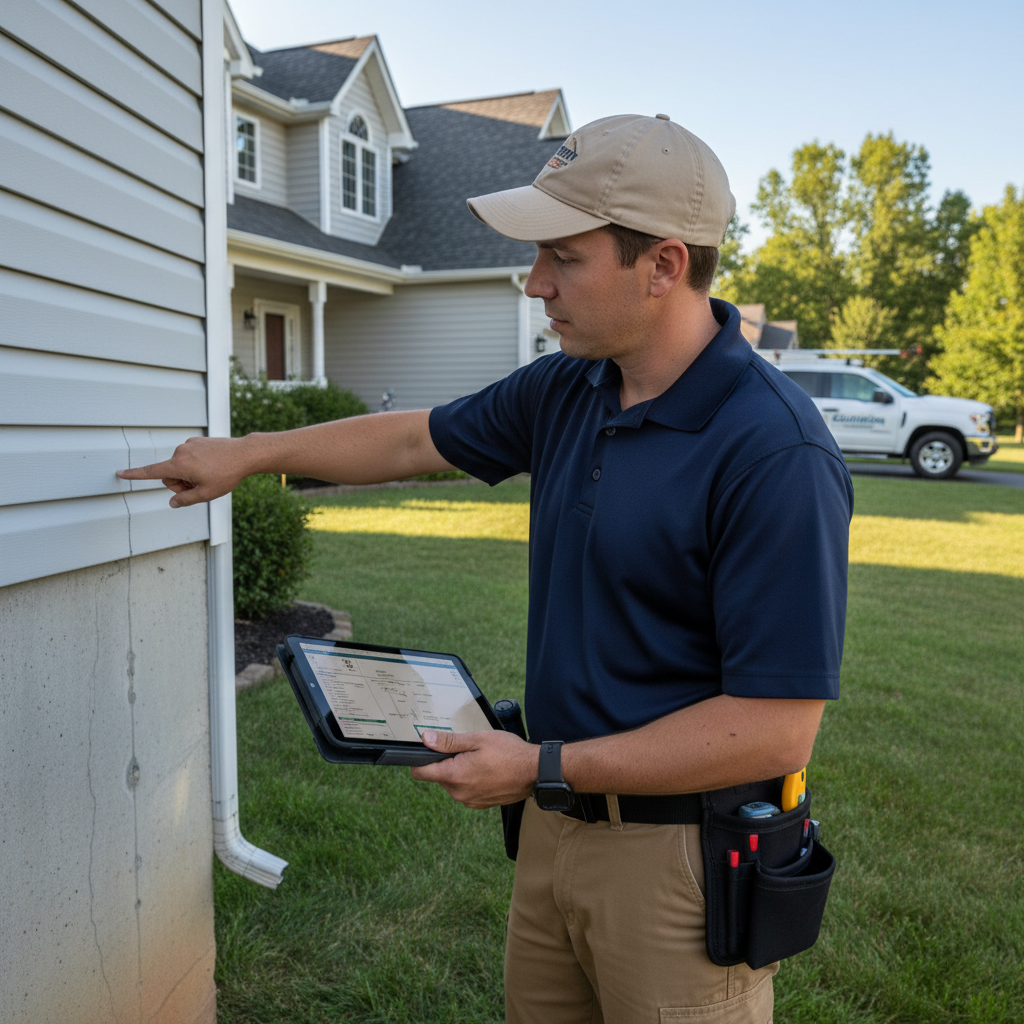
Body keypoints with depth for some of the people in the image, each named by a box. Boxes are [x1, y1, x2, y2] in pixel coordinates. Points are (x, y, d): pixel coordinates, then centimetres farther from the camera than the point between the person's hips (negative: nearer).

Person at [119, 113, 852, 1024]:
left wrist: (545, 768, -19)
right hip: (555, 827, 7)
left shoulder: (775, 454, -24)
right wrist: (251, 453, 22)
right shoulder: (565, 392, 1)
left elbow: (778, 731, -25)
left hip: (677, 861, -7)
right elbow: (418, 440, 17)